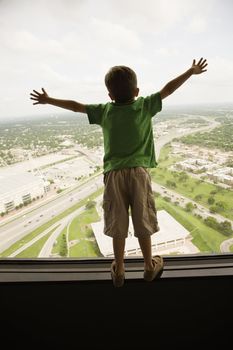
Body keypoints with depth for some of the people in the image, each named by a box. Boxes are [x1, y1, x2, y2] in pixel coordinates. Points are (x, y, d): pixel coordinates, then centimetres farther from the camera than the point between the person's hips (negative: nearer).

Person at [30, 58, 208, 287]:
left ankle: (118, 270, 26)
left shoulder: (104, 111, 7)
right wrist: (191, 71, 24)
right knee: (143, 222, 11)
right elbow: (167, 89, 10)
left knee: (117, 224, 10)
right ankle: (150, 267, 29)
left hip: (113, 174, 1)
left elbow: (75, 106, 16)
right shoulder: (145, 106, 4)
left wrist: (49, 100, 30)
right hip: (139, 171, -1)